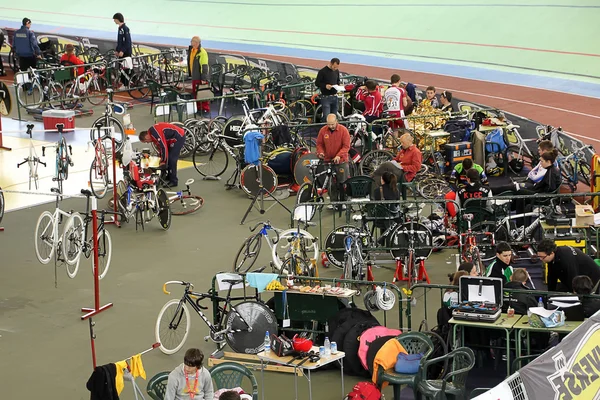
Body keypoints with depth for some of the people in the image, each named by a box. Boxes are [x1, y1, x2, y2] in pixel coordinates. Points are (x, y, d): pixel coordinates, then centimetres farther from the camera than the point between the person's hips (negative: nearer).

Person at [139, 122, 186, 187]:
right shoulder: (152, 133, 9)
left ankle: (173, 181, -7)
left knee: (171, 158, -11)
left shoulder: (155, 133, -24)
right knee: (169, 157, 17)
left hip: (179, 137, -10)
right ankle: (169, 176, 29)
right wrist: (161, 158, 19)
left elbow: (164, 146, -23)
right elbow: (159, 146, 18)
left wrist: (163, 161, -13)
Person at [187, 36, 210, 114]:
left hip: (201, 77, -9)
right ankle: (198, 109, 23)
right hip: (194, 77, 9)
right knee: (195, 94, 14)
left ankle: (206, 109, 3)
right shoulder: (191, 51, 11)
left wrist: (204, 78, -21)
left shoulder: (202, 52, -15)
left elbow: (204, 66, -18)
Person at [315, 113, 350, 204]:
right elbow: (319, 144, 8)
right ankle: (333, 201, 14)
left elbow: (346, 146, -11)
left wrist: (339, 155, -24)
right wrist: (320, 152, -13)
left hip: (341, 161, -3)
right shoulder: (323, 130, -1)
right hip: (328, 161, 3)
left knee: (343, 182, 1)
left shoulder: (343, 130, -9)